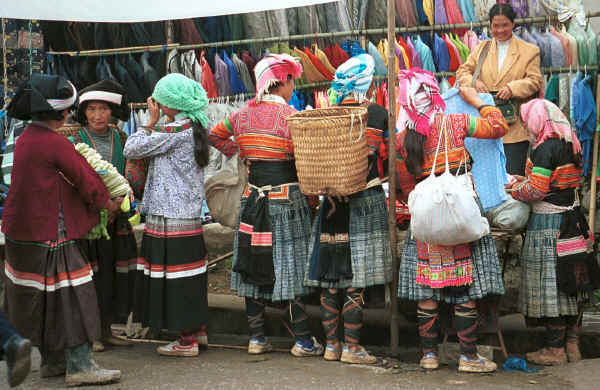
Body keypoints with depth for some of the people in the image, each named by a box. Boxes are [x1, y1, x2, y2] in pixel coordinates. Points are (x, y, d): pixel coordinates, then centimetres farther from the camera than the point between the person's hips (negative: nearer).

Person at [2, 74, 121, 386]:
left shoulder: (25, 139, 10)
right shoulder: (55, 143, -17)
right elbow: (86, 179, -11)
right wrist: (109, 203, 6)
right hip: (49, 234, -9)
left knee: (39, 300, 16)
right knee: (69, 295, -4)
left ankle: (51, 360, 26)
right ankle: (79, 366, -1)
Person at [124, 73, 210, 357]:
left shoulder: (176, 130, -16)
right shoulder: (195, 126, 12)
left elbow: (131, 150, -12)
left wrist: (151, 122, -2)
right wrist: (156, 123, 11)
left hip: (170, 216, -9)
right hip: (190, 214, 9)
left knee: (177, 279, -2)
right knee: (190, 276, 16)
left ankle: (187, 341, 4)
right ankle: (198, 330, 25)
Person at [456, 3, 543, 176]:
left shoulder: (529, 51, 5)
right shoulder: (481, 48, 14)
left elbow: (535, 81, 0)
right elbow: (462, 71, 12)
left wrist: (512, 88, -17)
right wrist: (474, 82, -10)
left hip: (515, 129, -3)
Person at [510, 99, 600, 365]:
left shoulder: (546, 148, -18)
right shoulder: (570, 145, 9)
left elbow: (537, 190, -19)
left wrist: (516, 191, -1)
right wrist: (528, 181, 17)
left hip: (549, 225, -9)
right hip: (572, 220, 9)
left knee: (551, 286, 0)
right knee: (570, 287, 14)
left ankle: (554, 349, 7)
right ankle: (572, 345, 22)